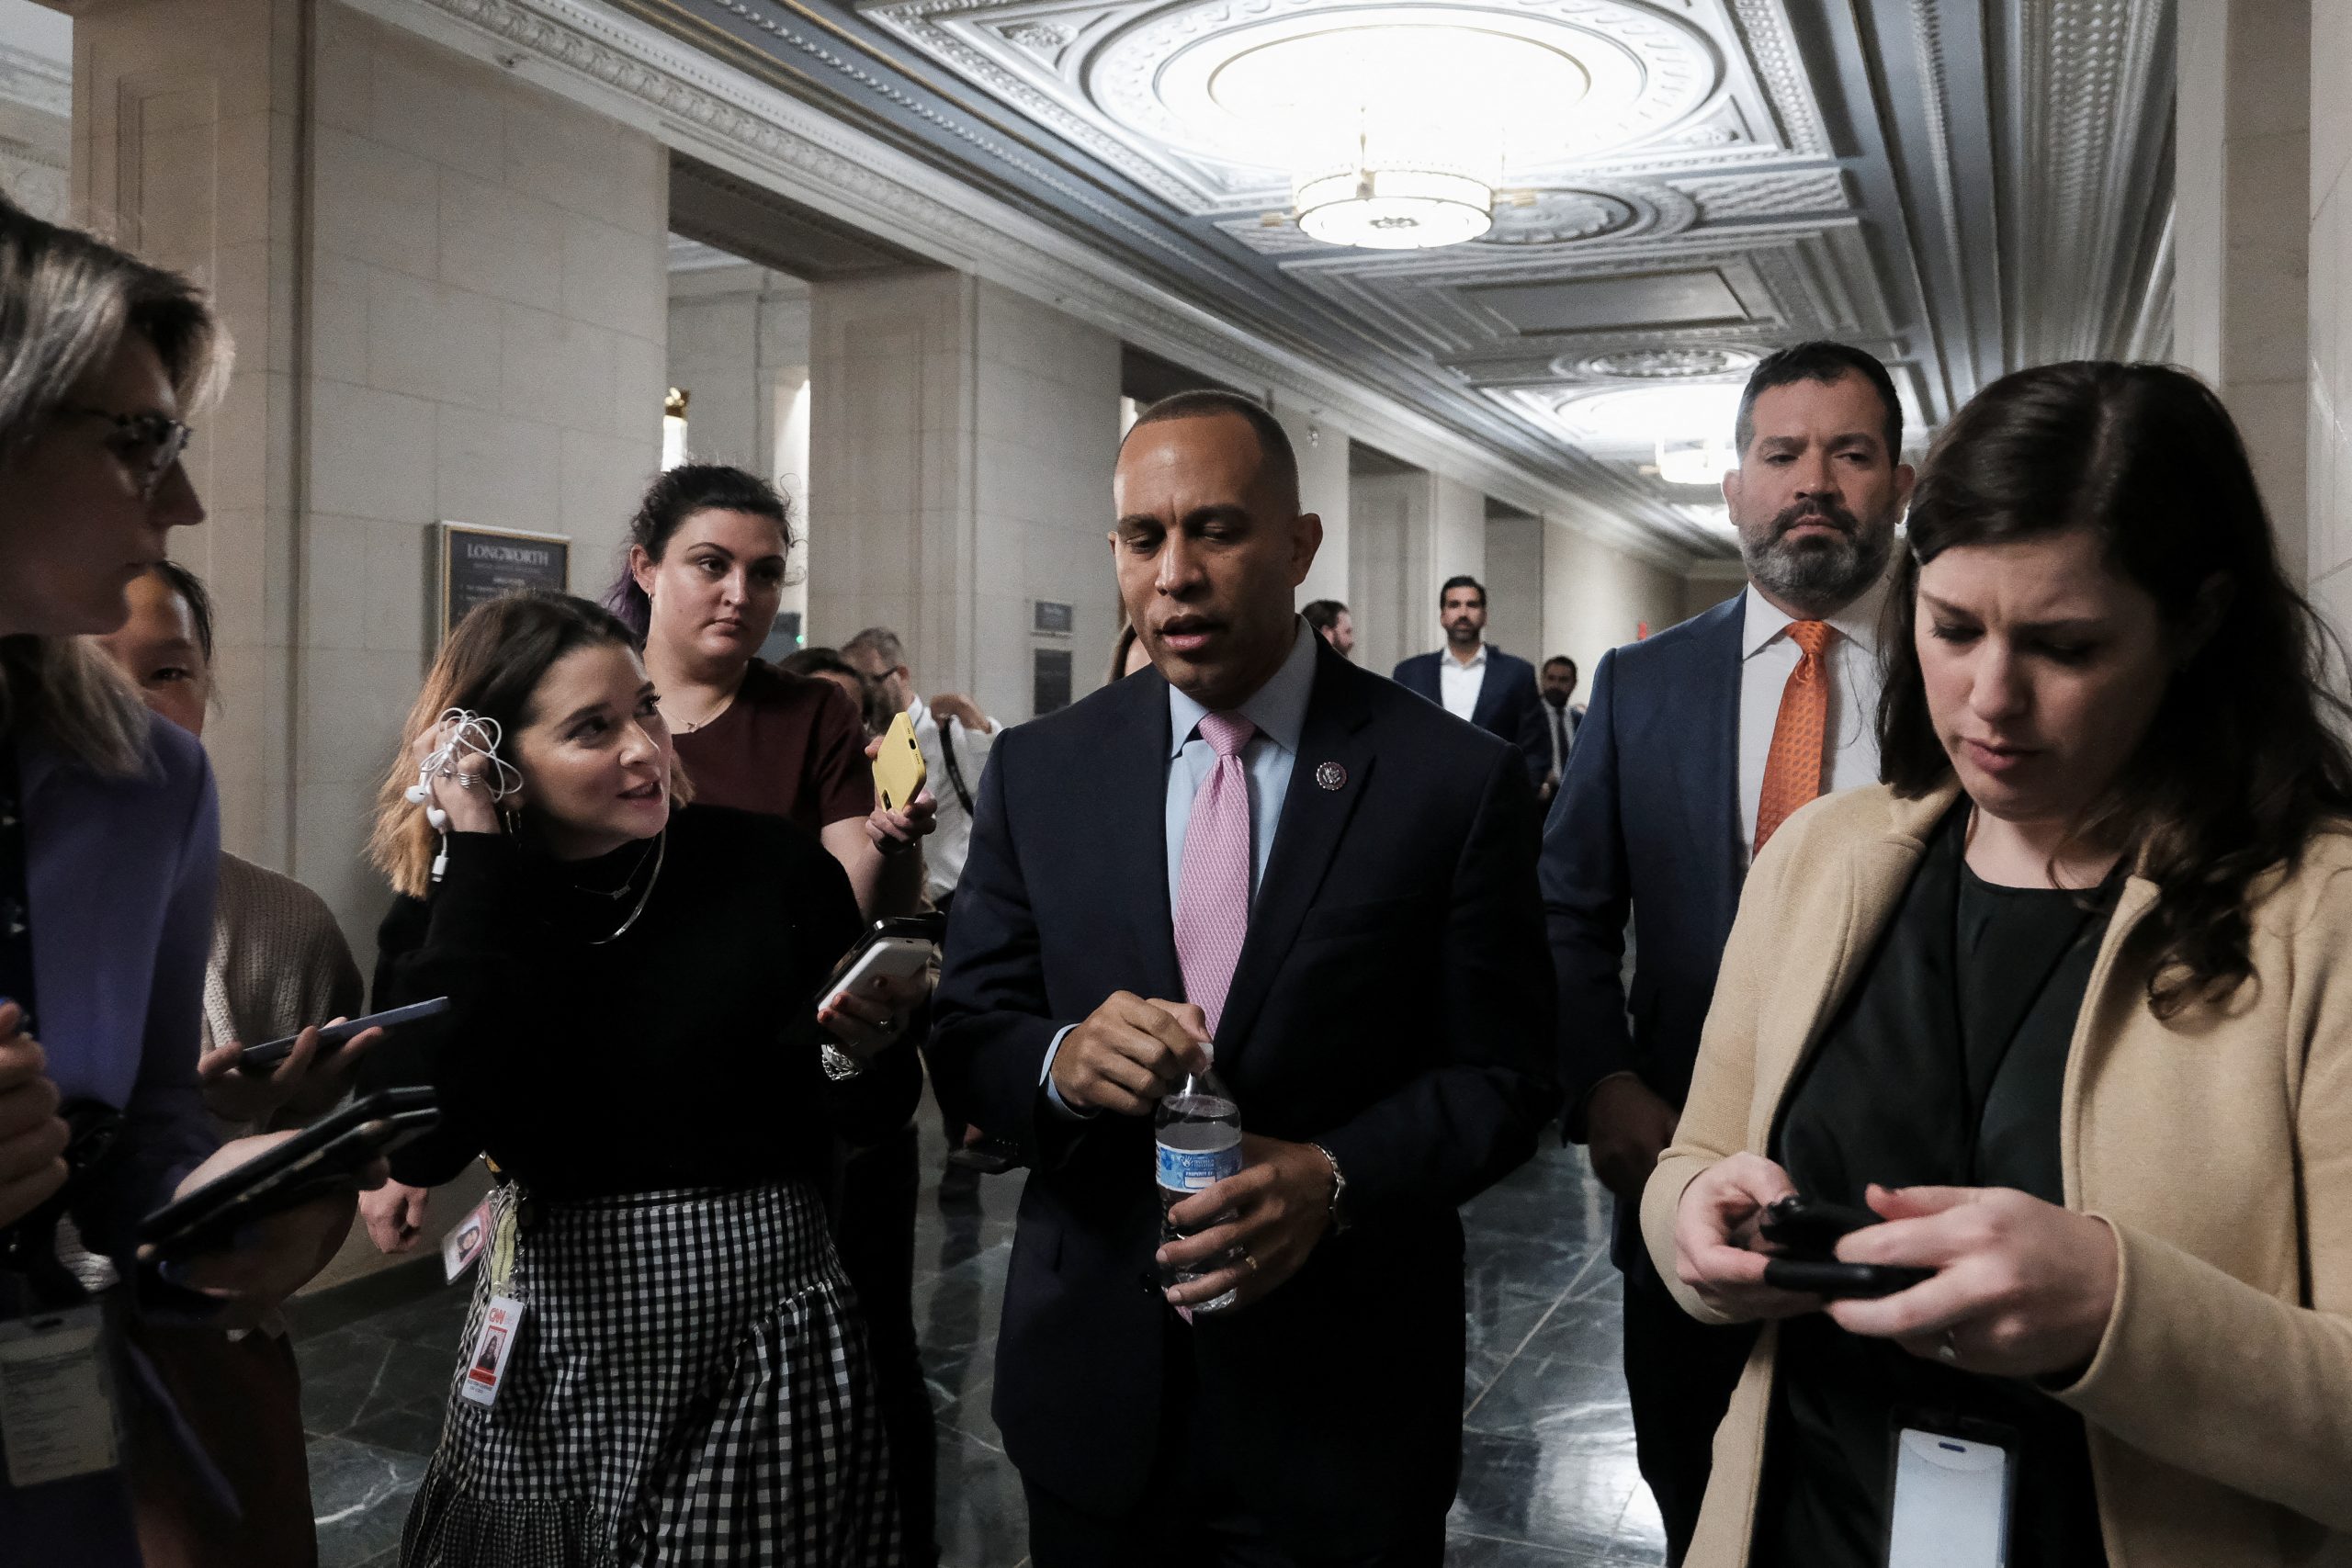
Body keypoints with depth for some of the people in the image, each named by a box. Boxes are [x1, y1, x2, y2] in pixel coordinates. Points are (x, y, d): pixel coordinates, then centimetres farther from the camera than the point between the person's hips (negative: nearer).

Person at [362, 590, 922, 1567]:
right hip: (551, 1348, 2)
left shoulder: (774, 868, -8)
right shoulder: (444, 908, -3)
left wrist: (863, 1054, -22)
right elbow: (420, 1147, -21)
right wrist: (479, 858, -18)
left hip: (755, 1330, -1)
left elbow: (873, 1118, 2)